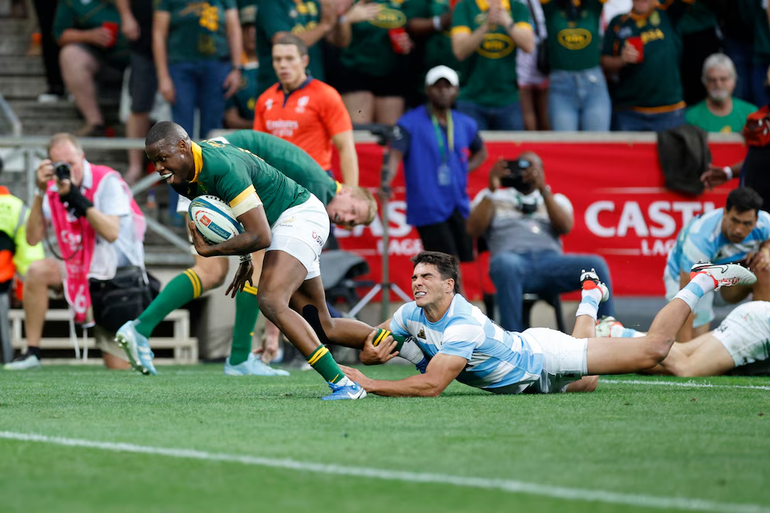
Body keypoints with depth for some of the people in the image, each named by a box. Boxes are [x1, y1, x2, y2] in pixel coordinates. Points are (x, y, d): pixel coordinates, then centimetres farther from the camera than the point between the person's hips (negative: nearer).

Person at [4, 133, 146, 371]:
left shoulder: (107, 181, -14)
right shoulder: (55, 188, -1)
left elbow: (112, 233, -27)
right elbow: (33, 238, -8)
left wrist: (75, 196, -31)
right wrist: (40, 192, -18)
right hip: (80, 276, 4)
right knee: (37, 271, -26)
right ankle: (32, 354, -18)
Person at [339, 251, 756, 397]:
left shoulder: (464, 326, -39)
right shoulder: (411, 315, -17)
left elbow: (432, 385, -46)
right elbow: (370, 347, -3)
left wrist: (369, 385, -48)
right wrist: (371, 354, -28)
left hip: (543, 357, -7)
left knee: (652, 350, -4)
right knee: (586, 384, 37)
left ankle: (704, 282, 14)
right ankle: (589, 297, 58)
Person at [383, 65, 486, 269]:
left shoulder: (465, 124, 13)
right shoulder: (411, 122, -5)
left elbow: (480, 152, 31)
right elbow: (396, 153, -18)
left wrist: (464, 170, 12)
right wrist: (388, 180, -37)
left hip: (459, 208, 6)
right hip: (429, 209, -6)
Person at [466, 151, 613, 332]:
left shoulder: (555, 199, 29)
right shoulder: (491, 197, 26)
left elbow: (565, 227, 7)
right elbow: (474, 229, 8)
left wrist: (543, 190, -3)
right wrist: (492, 190, 0)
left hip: (551, 261, 2)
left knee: (596, 264, -28)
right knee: (506, 263, -41)